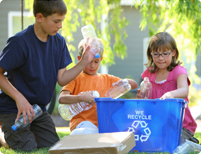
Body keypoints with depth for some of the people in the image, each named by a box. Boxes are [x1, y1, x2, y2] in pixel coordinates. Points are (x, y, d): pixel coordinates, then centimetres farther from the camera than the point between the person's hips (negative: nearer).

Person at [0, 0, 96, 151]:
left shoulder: (59, 41, -1)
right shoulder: (19, 42, -22)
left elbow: (61, 79, 0)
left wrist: (84, 62, -12)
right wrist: (19, 98, -27)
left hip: (39, 109, 6)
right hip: (13, 109, -6)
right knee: (28, 149, -15)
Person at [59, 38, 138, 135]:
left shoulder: (106, 79, 23)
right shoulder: (76, 78, 10)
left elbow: (134, 85, 25)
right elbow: (62, 99, -4)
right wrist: (82, 98, -19)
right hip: (82, 122, -5)